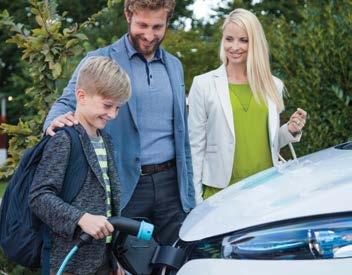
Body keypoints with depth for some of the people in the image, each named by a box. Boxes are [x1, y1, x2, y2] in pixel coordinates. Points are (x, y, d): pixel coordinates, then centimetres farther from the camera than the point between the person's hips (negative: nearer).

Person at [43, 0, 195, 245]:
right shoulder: (100, 61, 0)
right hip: (124, 187, -4)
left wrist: (190, 192, 13)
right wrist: (56, 121, -31)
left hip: (170, 182, 4)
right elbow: (68, 101, -5)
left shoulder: (175, 66, 14)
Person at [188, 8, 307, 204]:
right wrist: (196, 200, -5)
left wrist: (290, 131, -2)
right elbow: (195, 147, -1)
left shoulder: (274, 85, 8)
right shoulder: (203, 85, -1)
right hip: (221, 192, -3)